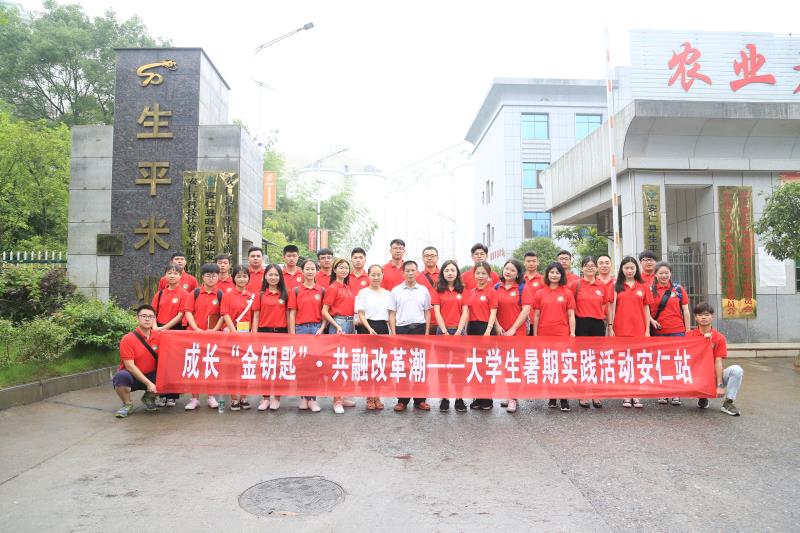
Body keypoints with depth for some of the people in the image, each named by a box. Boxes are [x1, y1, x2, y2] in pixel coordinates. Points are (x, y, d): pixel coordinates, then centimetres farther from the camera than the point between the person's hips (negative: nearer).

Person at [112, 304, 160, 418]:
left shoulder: (158, 336, -3)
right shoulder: (128, 339, -14)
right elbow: (130, 366, -18)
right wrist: (148, 383, -23)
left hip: (151, 375, 4)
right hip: (132, 376, -4)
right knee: (121, 376, -36)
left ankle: (149, 398, 12)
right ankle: (127, 404, -6)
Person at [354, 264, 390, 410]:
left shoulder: (387, 294, 10)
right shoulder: (363, 292, 2)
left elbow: (390, 315, 10)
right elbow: (361, 314, -4)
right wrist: (370, 329, -17)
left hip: (383, 328, 3)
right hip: (367, 328, -3)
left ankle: (377, 396, 14)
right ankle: (370, 398, 7)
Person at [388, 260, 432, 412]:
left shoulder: (424, 290, 7)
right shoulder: (396, 291, 5)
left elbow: (427, 313, 9)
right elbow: (392, 314, 4)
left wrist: (426, 332, 1)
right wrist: (393, 333, -4)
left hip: (419, 329, 1)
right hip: (401, 330, 0)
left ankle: (419, 399, 12)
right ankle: (402, 400, 11)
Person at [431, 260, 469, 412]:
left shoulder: (462, 290, 8)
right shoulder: (437, 290, 4)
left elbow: (465, 312, 2)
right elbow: (437, 312, -2)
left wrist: (458, 332, -9)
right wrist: (445, 332, -10)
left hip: (459, 331, 1)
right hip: (442, 331, -1)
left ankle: (459, 398, 6)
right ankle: (444, 398, 9)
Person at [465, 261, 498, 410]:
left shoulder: (491, 291, -4)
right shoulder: (470, 292, 12)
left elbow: (493, 313, -9)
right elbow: (468, 311, 12)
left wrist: (488, 330, -19)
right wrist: (466, 329, 4)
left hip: (485, 328, -5)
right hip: (472, 328, 6)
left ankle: (487, 399, 11)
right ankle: (477, 397, 20)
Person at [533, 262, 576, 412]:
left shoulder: (567, 293, 4)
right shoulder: (540, 294, 7)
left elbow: (571, 315, 4)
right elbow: (536, 316, 8)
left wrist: (572, 334, -2)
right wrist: (535, 335, 5)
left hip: (562, 334, -1)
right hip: (544, 335, 2)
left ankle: (563, 397, 5)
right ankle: (552, 396, 16)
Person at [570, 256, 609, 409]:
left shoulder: (603, 286, 6)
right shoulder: (576, 284, -1)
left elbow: (604, 306, 13)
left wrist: (603, 318, 6)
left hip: (598, 324, 2)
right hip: (581, 324, -2)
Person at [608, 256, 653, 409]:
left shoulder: (643, 287, 9)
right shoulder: (616, 286, 5)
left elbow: (646, 309, 9)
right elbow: (612, 307, 4)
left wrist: (647, 329, 4)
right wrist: (610, 327, -3)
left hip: (639, 329, 1)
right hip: (621, 329, -1)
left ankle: (636, 396, 10)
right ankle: (626, 395, 9)